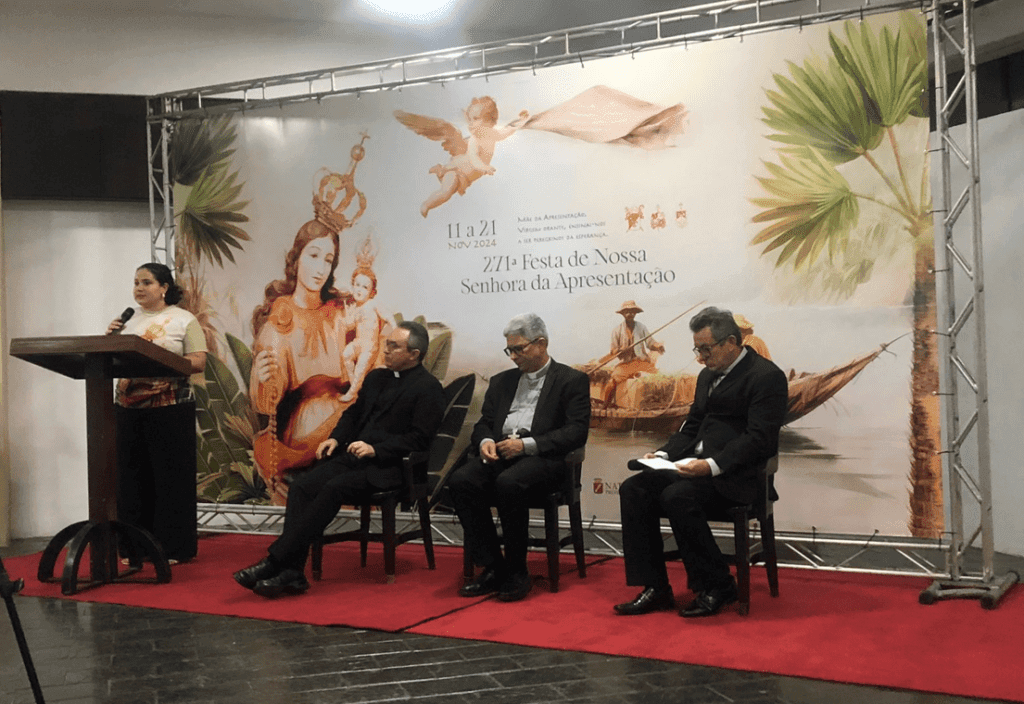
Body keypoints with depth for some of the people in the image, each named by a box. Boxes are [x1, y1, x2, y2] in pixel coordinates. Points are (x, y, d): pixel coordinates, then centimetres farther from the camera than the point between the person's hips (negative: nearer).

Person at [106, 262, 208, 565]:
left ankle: (173, 548, 6)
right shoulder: (128, 319, 14)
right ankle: (135, 548, 13)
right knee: (133, 477, 5)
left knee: (171, 477, -1)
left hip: (170, 408, -4)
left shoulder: (184, 320, 2)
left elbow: (199, 362, -6)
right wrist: (110, 339, -2)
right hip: (127, 408, 4)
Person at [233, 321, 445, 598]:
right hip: (352, 457, 7)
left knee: (333, 489, -30)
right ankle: (291, 573, -24)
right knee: (302, 485, -18)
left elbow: (419, 439, -10)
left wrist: (376, 449, -19)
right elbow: (353, 414, 28)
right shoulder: (376, 378, 22)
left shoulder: (429, 388, -3)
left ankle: (275, 561, -28)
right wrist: (335, 438, 8)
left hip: (387, 466, -7)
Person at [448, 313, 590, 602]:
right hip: (499, 455, 5)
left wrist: (526, 444, -14)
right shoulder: (502, 381, 26)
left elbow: (576, 432, -4)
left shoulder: (572, 380, 8)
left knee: (509, 483, -36)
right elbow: (483, 424, 23)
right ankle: (492, 568, -16)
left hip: (542, 458, -5)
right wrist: (485, 442, -3)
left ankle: (517, 572, -19)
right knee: (460, 480, -25)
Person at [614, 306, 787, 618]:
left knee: (677, 496, -32)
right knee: (633, 489, -12)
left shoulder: (767, 376, -8)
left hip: (735, 475, -8)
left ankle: (717, 587, -13)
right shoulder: (708, 375, 20)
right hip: (695, 464, 8)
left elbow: (758, 439, -17)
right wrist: (664, 454, 2)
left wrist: (711, 465, -28)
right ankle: (655, 588, -9)